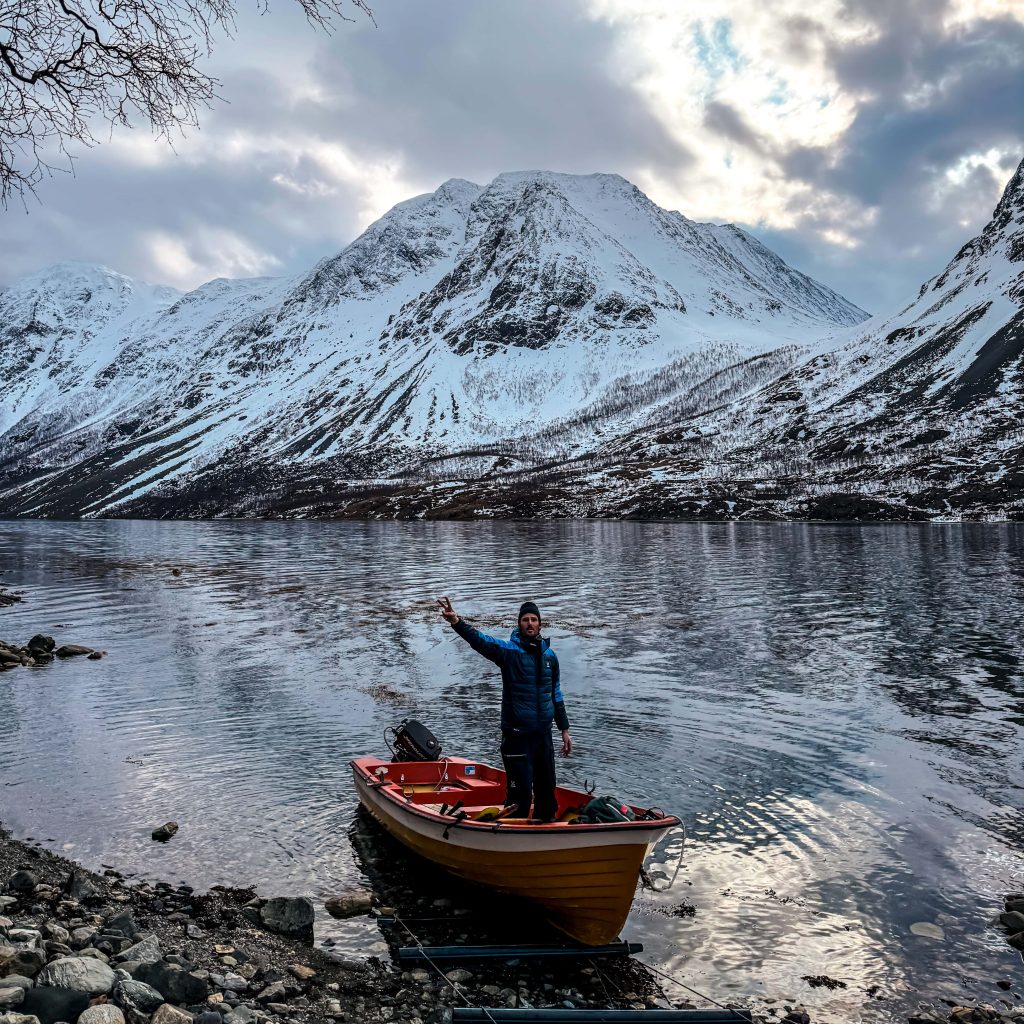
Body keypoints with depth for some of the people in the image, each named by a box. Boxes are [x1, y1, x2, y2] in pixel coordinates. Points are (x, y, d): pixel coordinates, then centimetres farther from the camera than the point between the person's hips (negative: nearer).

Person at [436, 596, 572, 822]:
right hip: (516, 735, -5)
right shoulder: (508, 650, -6)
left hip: (543, 733, 5)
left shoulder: (549, 655, 8)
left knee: (547, 788, 15)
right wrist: (457, 622, -41)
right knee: (520, 790, -3)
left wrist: (564, 729, 16)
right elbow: (479, 640, -23)